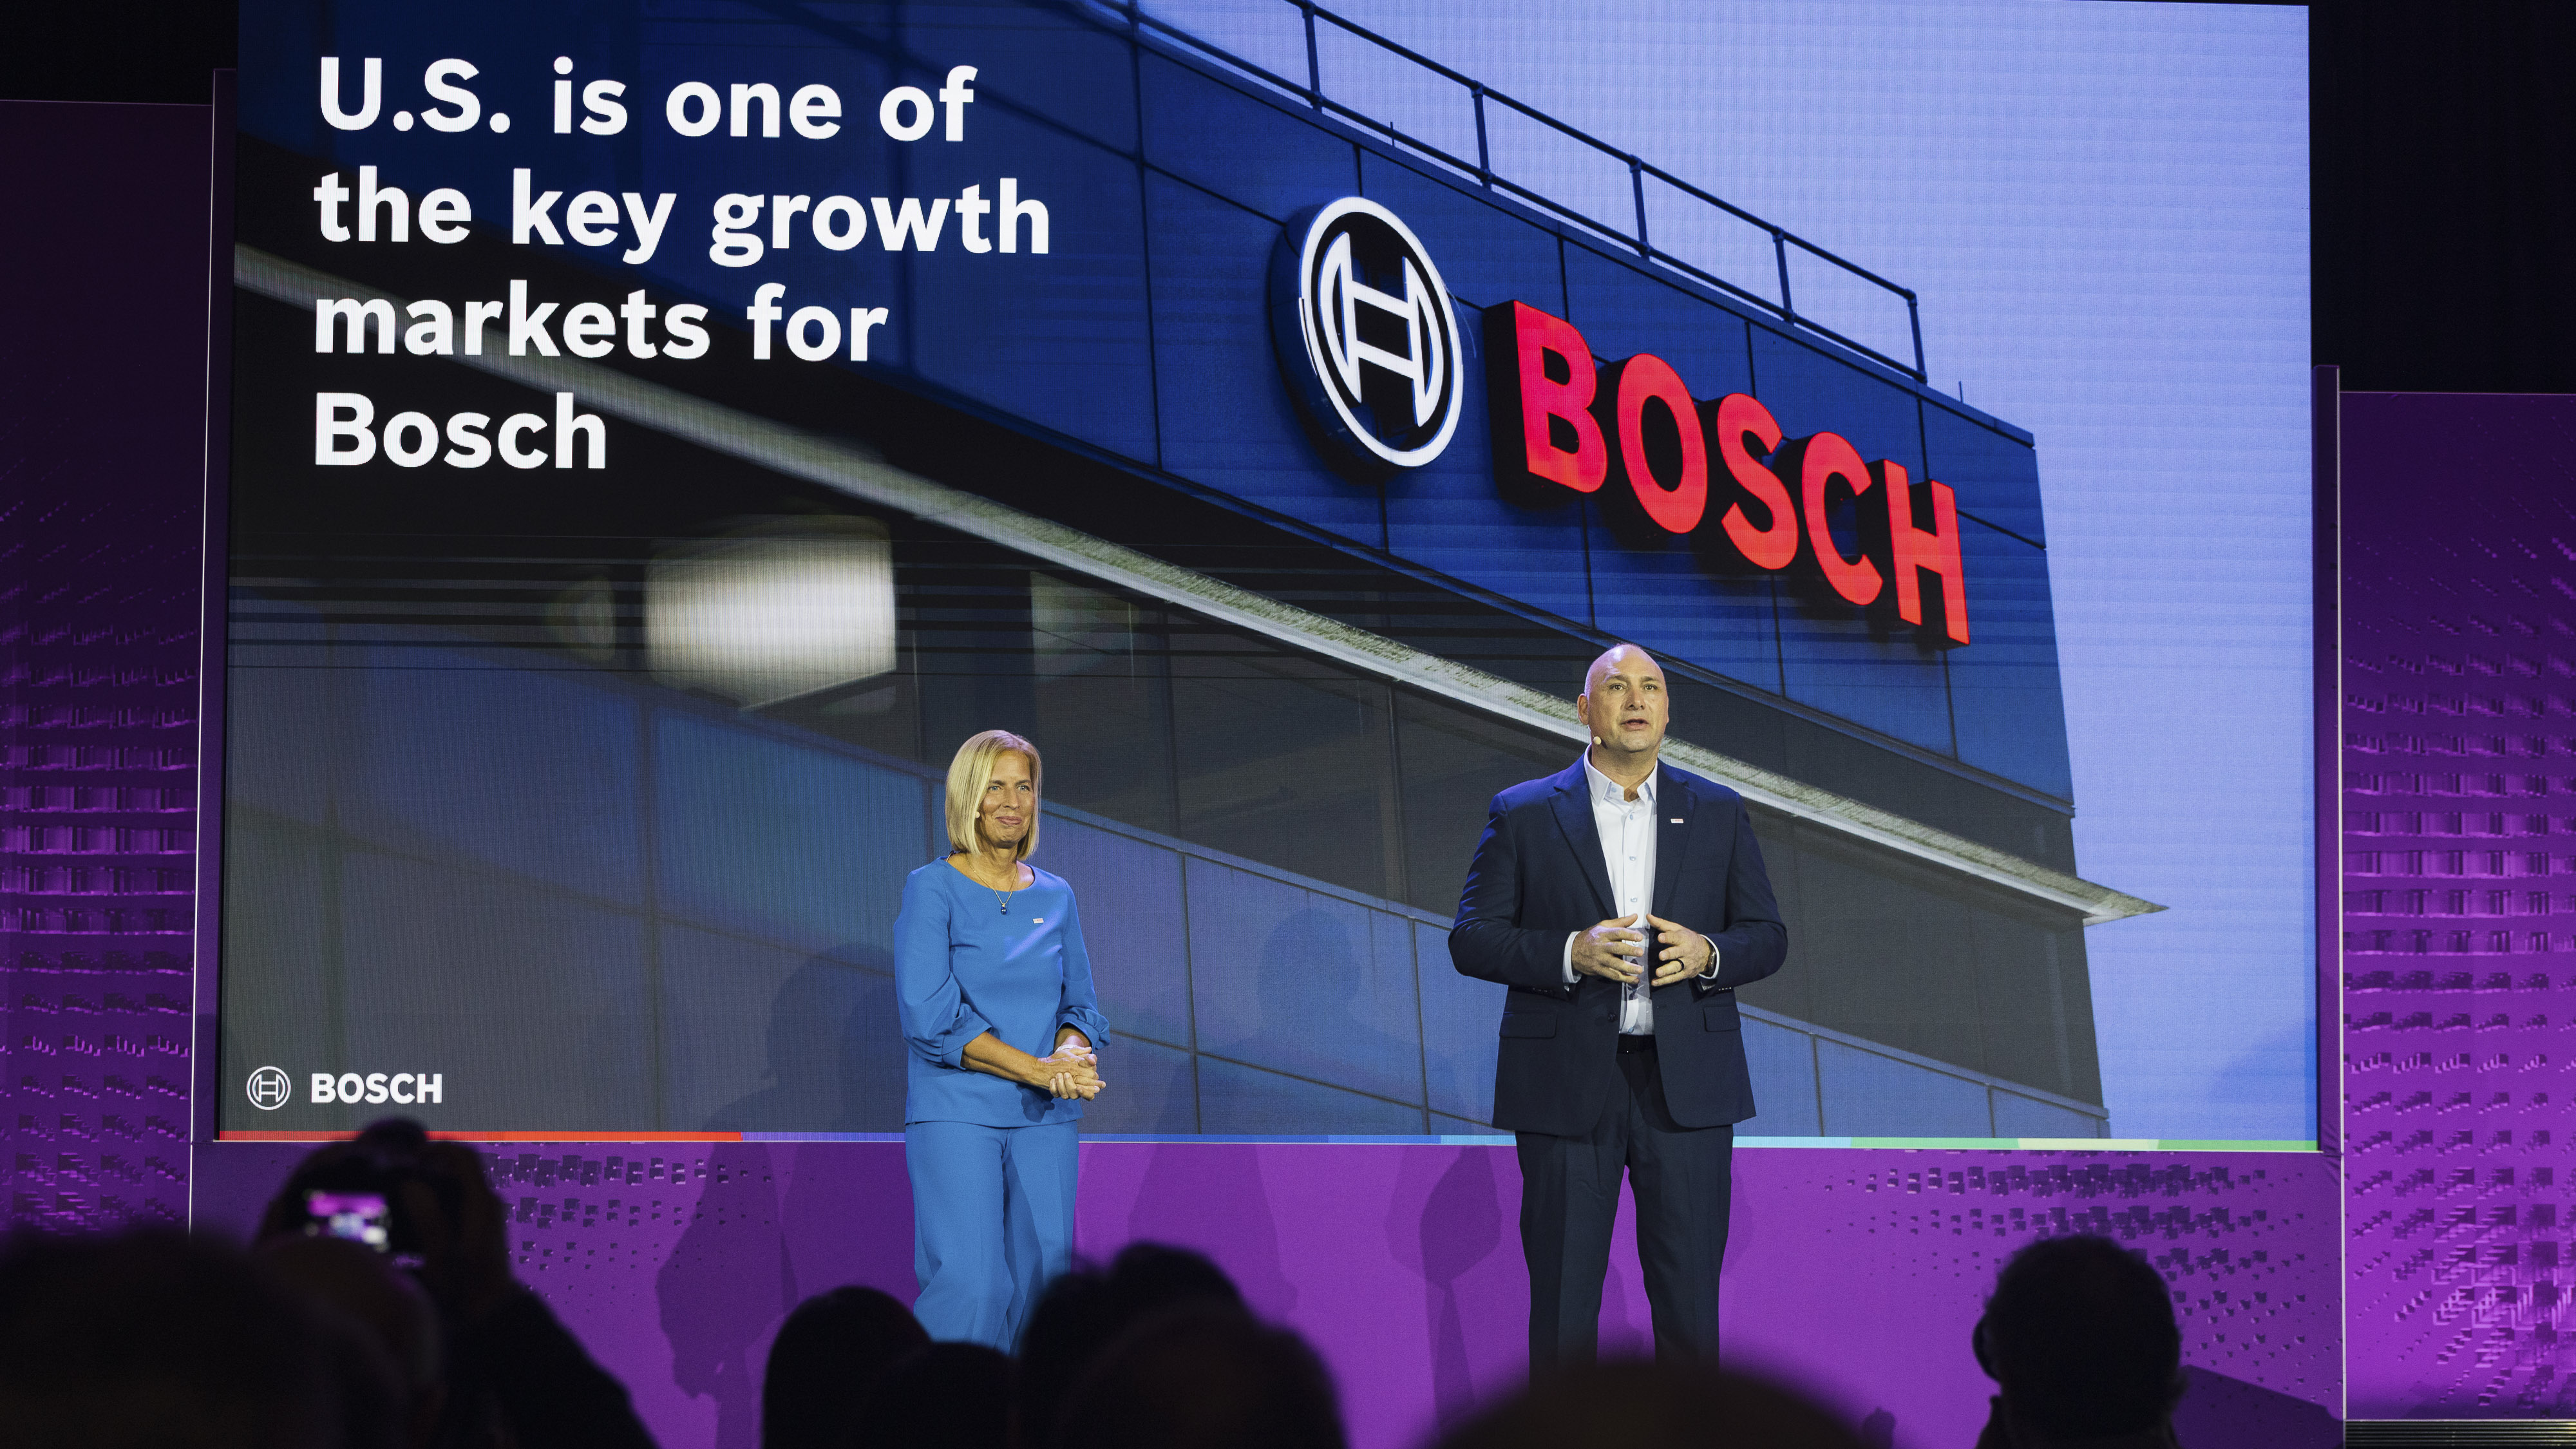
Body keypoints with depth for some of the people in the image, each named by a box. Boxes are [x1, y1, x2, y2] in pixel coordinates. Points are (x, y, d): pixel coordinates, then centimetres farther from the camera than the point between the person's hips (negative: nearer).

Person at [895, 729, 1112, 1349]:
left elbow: (1079, 1004, 15)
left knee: (1042, 1276, 0)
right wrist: (1035, 1068, -17)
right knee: (969, 1285, -16)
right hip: (957, 1112, -5)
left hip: (1045, 1117, 5)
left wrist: (1072, 1054, -10)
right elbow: (929, 1014, -11)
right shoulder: (932, 889, -2)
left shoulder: (1054, 897, 14)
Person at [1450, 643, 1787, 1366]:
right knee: (1562, 1289, 1)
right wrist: (1572, 954, -16)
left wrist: (1708, 954, -10)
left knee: (1690, 1290, 1)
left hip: (1687, 1083, 1)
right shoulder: (1522, 814, 5)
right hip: (1567, 1082, -1)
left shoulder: (1719, 813, 11)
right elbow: (1472, 940, 1)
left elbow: (1768, 936, 12)